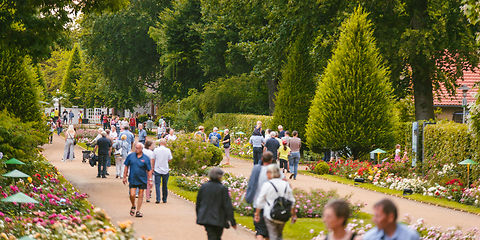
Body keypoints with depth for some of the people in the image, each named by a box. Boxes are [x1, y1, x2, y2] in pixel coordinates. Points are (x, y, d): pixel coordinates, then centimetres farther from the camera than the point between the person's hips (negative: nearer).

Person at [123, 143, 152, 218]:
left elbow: (149, 170, 0)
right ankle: (133, 206, 22)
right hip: (132, 180, 0)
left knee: (140, 195, 5)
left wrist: (150, 180, -5)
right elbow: (126, 167, 8)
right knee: (132, 195, -7)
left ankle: (138, 211, 14)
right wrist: (125, 177, 5)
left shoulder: (146, 158, -3)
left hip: (142, 180, 0)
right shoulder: (130, 156, 1)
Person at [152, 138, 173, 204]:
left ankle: (158, 199, -13)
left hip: (157, 170, -1)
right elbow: (170, 159, 3)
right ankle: (164, 199, 17)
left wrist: (153, 168, 11)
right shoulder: (168, 150, -5)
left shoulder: (156, 150, -5)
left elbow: (153, 160, 1)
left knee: (157, 184, -1)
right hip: (165, 170, 1)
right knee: (164, 185, 12)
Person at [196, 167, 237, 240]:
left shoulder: (203, 187, 0)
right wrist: (232, 222, -6)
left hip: (206, 218, 3)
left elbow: (198, 203, 9)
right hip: (218, 219, -3)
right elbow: (228, 206, -12)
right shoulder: (223, 189, -12)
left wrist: (199, 217, 21)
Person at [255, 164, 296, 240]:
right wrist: (294, 215, 18)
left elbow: (260, 201, -5)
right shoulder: (286, 185, 4)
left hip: (271, 216, -4)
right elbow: (291, 202, 9)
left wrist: (257, 214, 4)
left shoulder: (267, 185, -10)